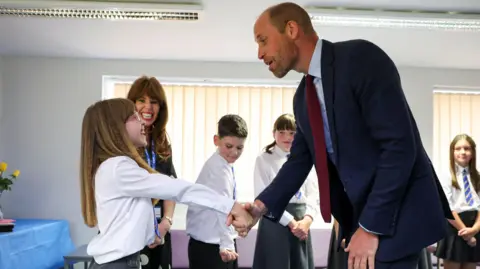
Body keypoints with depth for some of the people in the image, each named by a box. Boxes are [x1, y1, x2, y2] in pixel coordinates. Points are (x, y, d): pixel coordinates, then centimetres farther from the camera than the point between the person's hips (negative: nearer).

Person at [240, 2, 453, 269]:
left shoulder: (360, 58, -17)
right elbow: (299, 159, 13)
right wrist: (263, 204, -4)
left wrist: (371, 227, -21)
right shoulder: (302, 97, 8)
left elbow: (400, 145, -23)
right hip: (357, 212, 8)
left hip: (397, 211, -8)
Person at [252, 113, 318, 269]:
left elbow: (313, 195, 6)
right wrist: (291, 222, -14)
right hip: (275, 221, -4)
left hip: (302, 223, 4)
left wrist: (307, 220, -12)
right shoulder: (264, 160, -2)